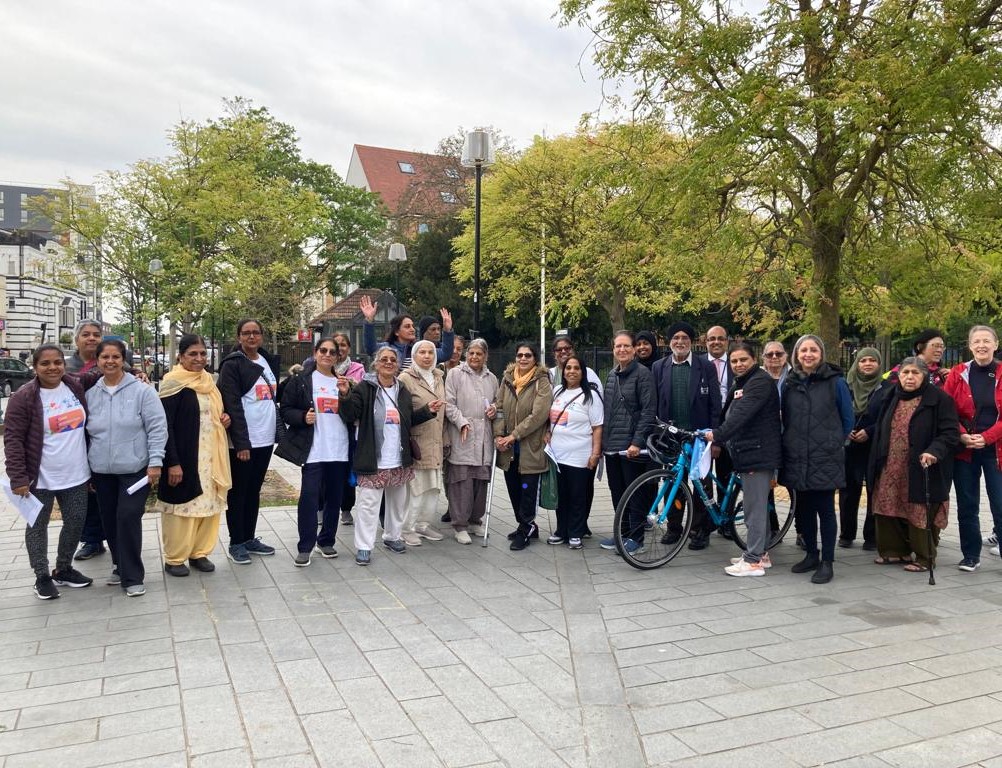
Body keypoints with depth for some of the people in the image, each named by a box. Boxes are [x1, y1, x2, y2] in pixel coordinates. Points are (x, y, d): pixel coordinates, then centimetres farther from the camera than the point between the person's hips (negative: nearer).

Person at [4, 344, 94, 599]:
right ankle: (42, 576, 24)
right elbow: (13, 440, -13)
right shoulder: (23, 398, -12)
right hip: (40, 478, -4)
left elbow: (88, 425, 14)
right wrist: (18, 478, -17)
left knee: (75, 523, 12)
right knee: (38, 526, 10)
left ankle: (63, 569, 30)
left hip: (76, 475, 4)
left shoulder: (76, 387, 0)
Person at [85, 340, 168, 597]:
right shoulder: (90, 394, 6)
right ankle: (121, 566, 30)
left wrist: (155, 462, -14)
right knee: (110, 522, 12)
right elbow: (84, 433, 13)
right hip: (101, 472, 5)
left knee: (128, 518, -10)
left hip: (135, 469, -5)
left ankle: (132, 576, 2)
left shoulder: (142, 391, -7)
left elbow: (157, 428, -9)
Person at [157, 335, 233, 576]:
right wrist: (172, 463, -19)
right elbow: (165, 425, -15)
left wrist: (224, 419, 2)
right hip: (183, 457, -7)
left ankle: (199, 552, 24)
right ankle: (174, 558, 17)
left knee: (209, 503, 11)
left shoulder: (208, 380, 10)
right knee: (182, 505, 2)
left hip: (210, 455, 7)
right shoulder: (173, 383, -12)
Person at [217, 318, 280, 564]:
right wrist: (241, 442, -20)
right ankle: (236, 543, 13)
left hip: (265, 439, 7)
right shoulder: (232, 364, -8)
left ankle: (249, 538, 25)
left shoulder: (268, 362, 12)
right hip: (242, 441, -6)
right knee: (238, 492, 4)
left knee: (254, 491, 15)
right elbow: (232, 405, -15)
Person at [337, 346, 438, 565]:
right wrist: (345, 395, -31)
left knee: (398, 501, 17)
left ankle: (392, 536, 34)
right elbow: (350, 416, -14)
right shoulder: (365, 388, -7)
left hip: (399, 459, 6)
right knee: (369, 502, -4)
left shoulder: (403, 391, 10)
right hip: (373, 460, -6)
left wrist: (428, 411, 6)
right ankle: (363, 546, 5)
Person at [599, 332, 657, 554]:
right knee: (617, 492, 13)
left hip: (632, 446, -7)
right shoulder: (612, 375, 14)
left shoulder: (643, 374, -7)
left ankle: (636, 538, 11)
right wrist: (602, 441, 14)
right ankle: (623, 533, 25)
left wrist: (637, 442, -18)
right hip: (612, 445, 7)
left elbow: (648, 411, -13)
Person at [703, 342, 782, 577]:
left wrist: (718, 435, -29)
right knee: (757, 505, 17)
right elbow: (730, 414, 19)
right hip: (748, 452, 11)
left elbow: (742, 414, -25)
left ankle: (753, 561, -2)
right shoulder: (740, 384, 21)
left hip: (759, 453, -11)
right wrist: (718, 436, 7)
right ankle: (760, 553, 27)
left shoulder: (761, 381, -13)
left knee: (755, 507, -7)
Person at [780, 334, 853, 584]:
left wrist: (834, 444, 5)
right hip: (797, 458, 4)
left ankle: (827, 563, 9)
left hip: (825, 459, -4)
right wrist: (790, 443, 10)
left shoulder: (835, 382, -2)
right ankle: (811, 555, 26)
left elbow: (847, 419, 4)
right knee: (804, 508, 12)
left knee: (825, 509, 0)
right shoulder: (789, 383, 8)